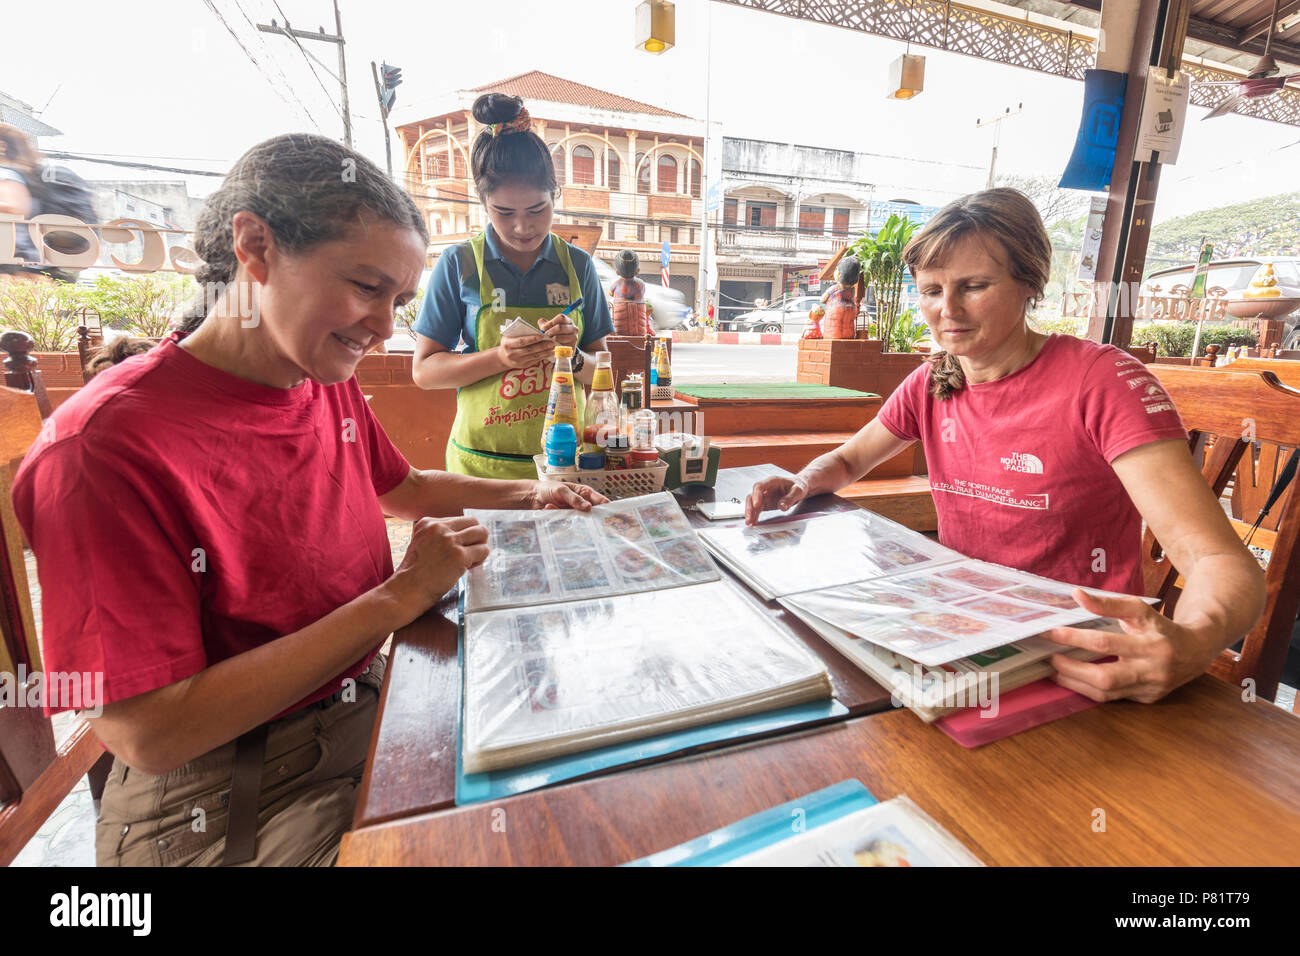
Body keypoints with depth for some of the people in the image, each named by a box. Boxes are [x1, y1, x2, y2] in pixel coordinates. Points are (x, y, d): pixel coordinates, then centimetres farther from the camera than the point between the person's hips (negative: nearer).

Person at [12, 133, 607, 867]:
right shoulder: (106, 446, -23)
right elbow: (149, 735, -23)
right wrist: (396, 600, -25)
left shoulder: (332, 384, -1)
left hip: (365, 708, 6)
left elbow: (401, 488, 17)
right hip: (223, 795, -6)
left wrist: (527, 496, 4)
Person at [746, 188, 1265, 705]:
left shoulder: (1103, 380, -14)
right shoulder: (931, 384, 1)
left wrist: (1191, 642, -42)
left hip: (1075, 667, -4)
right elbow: (847, 459, 15)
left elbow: (1224, 563, -19)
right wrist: (802, 484, -9)